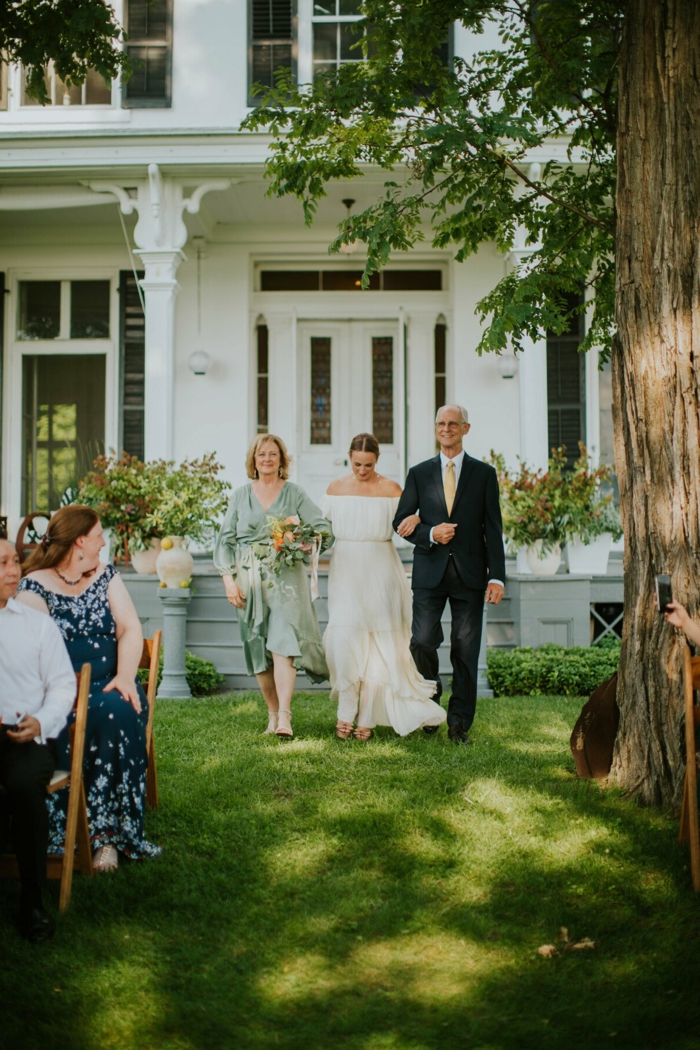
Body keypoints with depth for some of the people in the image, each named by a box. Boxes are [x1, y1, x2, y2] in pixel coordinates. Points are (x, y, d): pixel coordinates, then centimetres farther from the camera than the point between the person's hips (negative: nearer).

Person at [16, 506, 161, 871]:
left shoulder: (106, 577, 14)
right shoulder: (34, 587, 1)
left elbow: (131, 629, 5)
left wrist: (125, 676, -13)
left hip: (108, 687, 3)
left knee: (119, 713, -30)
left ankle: (107, 832, -26)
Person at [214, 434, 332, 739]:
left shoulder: (294, 493, 7)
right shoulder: (241, 495, 10)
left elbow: (322, 528, 3)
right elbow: (226, 539, 9)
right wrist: (228, 579, 0)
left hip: (286, 578, -2)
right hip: (250, 579, 2)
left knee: (283, 643, -16)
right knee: (258, 649, 4)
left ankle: (285, 716, -21)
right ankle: (272, 713, 15)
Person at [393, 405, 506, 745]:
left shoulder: (484, 474, 6)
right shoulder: (419, 473, 9)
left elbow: (493, 529, 3)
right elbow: (401, 522, 8)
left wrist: (497, 577, -5)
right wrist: (431, 534, -12)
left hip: (469, 573, -1)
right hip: (430, 572, 1)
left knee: (466, 650, 0)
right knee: (422, 643, -7)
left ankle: (459, 723, 9)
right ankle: (431, 694, 22)